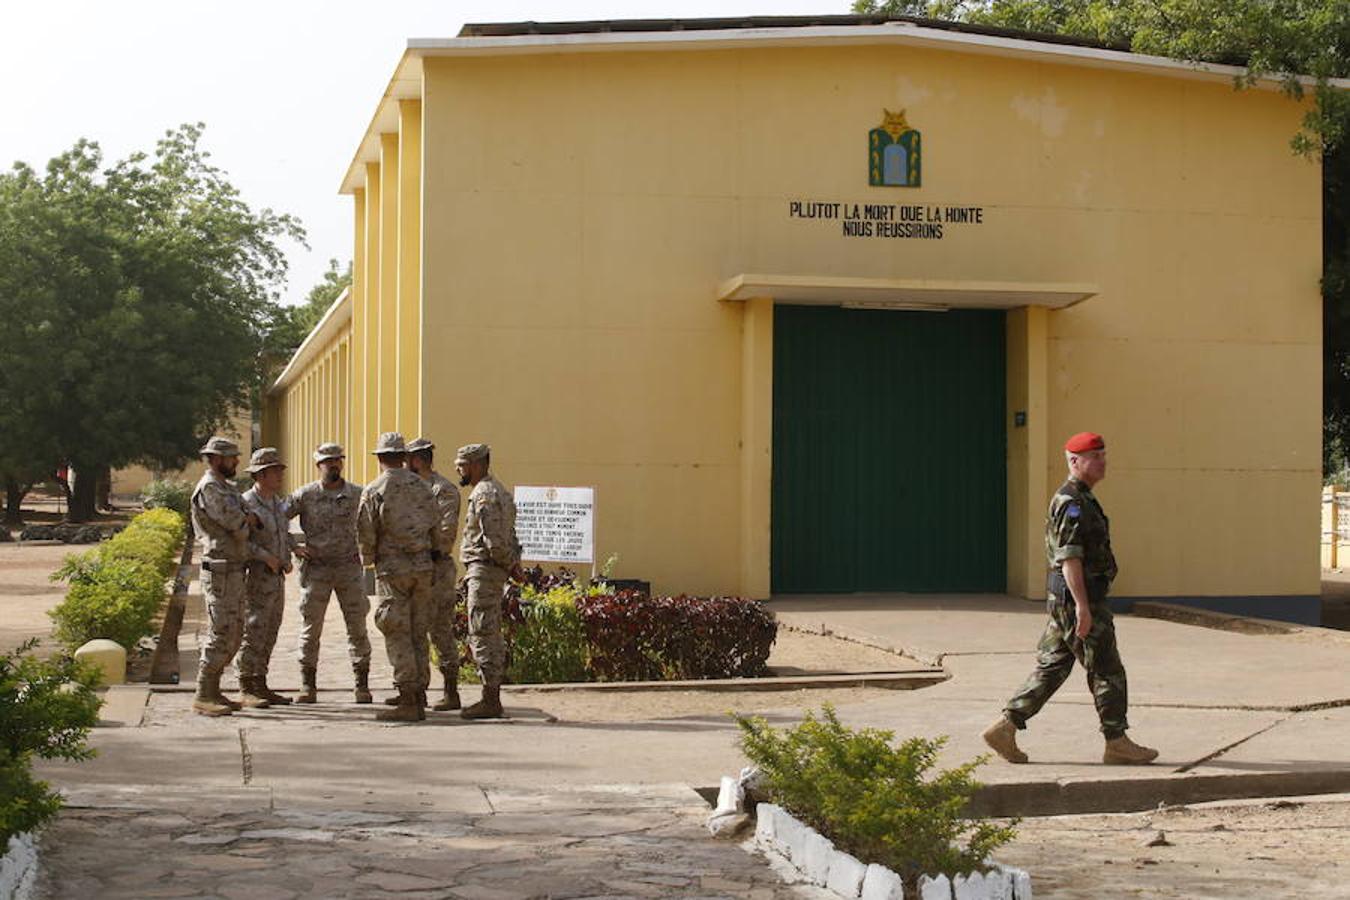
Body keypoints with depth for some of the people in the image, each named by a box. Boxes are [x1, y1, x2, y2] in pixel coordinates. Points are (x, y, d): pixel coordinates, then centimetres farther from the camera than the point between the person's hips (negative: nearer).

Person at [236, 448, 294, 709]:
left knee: (269, 636, 10)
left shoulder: (279, 503, 13)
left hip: (277, 579, 8)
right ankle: (245, 690, -5)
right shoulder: (246, 503, -11)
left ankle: (260, 686, 16)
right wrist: (266, 557, -21)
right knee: (253, 632, -8)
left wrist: (287, 560, 10)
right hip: (256, 577, -8)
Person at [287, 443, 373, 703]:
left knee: (357, 627, 1)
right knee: (311, 628, 1)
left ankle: (362, 685, 8)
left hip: (349, 567, 1)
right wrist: (292, 547, -4)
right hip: (316, 569, -1)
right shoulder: (305, 495, -1)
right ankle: (308, 686, 9)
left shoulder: (357, 494, 3)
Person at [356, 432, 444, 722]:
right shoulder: (421, 486, 6)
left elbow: (365, 535, -5)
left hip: (392, 568, -5)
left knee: (398, 636, -3)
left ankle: (408, 702, -6)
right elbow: (436, 528, 11)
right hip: (422, 567, 5)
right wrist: (436, 554, 25)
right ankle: (418, 698, 14)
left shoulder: (374, 491, -7)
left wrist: (368, 559, 14)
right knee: (418, 633, 11)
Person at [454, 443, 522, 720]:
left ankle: (490, 702, -8)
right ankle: (492, 698, 17)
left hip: (484, 570, -11)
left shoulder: (484, 495, -16)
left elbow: (495, 540, -22)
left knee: (482, 636, -8)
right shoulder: (498, 491, 19)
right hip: (494, 571, 11)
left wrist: (511, 566, -11)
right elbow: (504, 538, 20)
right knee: (492, 637, 13)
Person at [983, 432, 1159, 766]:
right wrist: (1083, 606, -26)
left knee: (1051, 668, 9)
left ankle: (1006, 727, 7)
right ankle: (1117, 742, 6)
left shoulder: (1080, 500, 19)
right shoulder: (1073, 502, -15)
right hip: (1077, 599, -10)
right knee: (1107, 671, -2)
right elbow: (1069, 557, -22)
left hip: (1064, 600, 10)